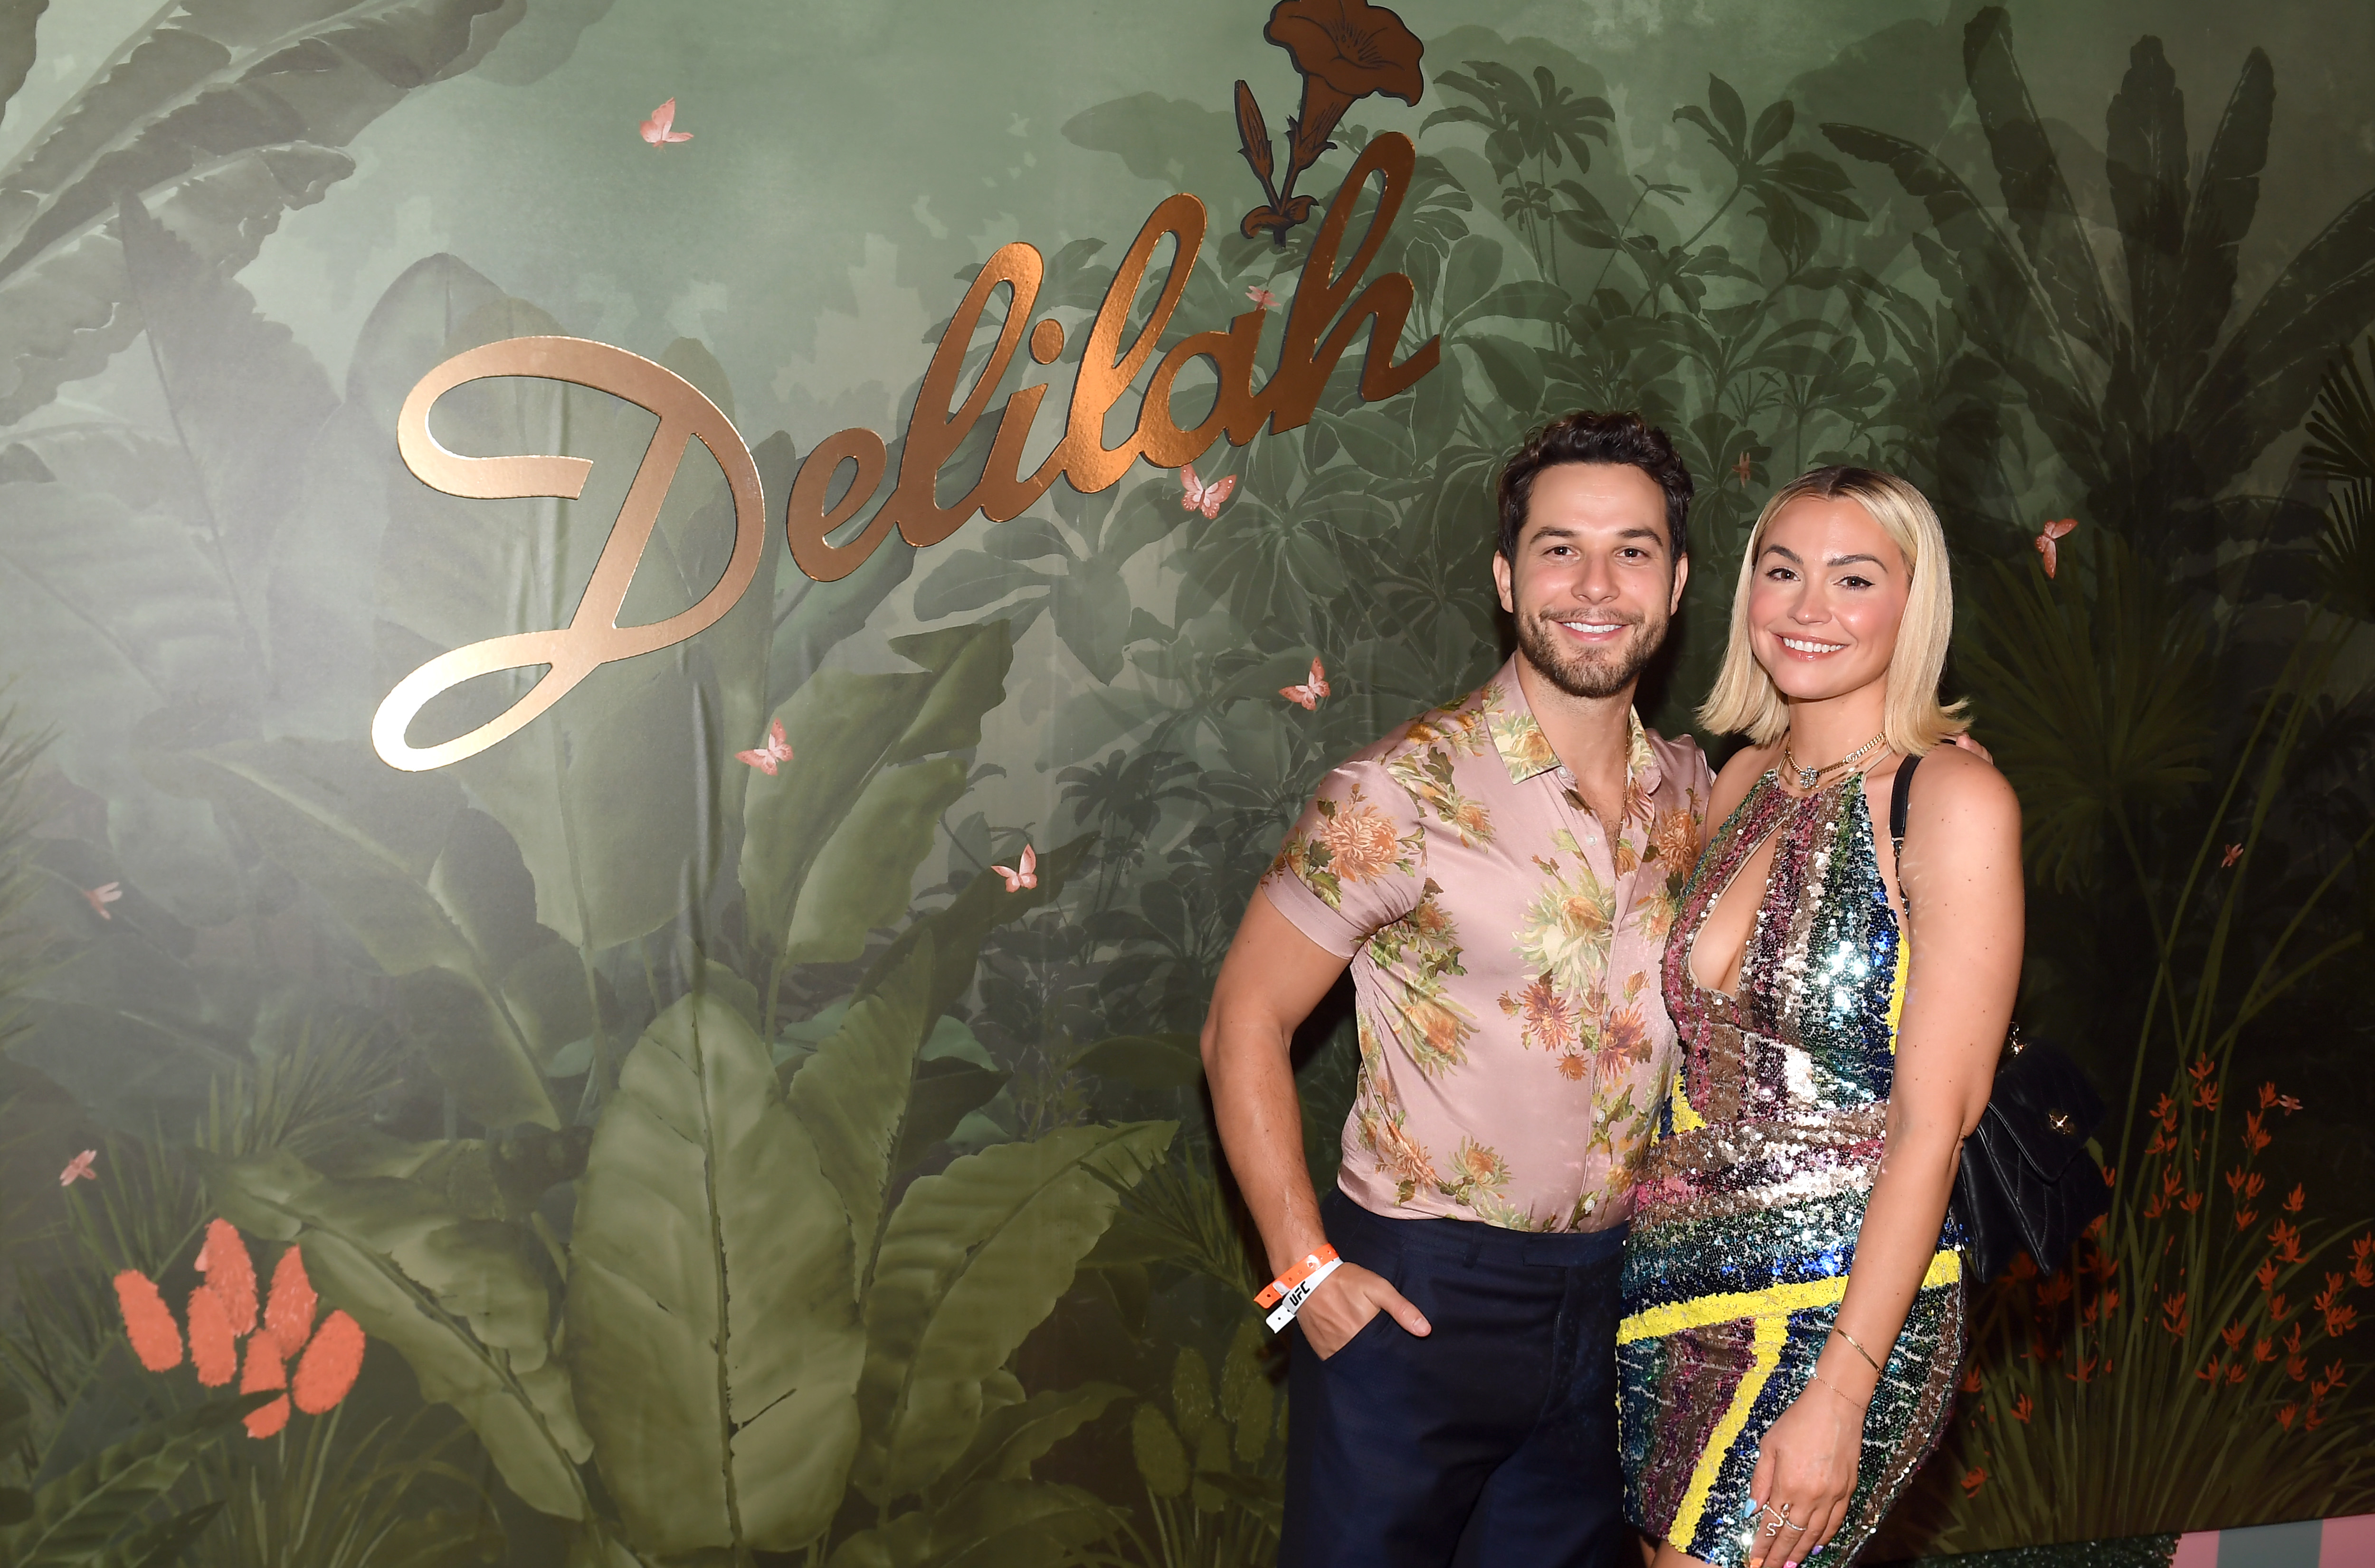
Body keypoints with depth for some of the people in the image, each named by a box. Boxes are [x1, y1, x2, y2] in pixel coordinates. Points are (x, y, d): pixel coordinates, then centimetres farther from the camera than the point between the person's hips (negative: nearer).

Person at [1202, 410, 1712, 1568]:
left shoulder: (1692, 791, 3)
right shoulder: (1406, 794, -15)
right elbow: (1244, 1024, -11)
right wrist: (1306, 1271, -15)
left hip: (1613, 1294, 5)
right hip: (1420, 1292, -5)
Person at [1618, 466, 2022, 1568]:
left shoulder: (1951, 798, -11)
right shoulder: (1745, 782, 9)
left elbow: (1932, 1121, -15)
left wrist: (1839, 1393, -18)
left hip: (1843, 1302, -6)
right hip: (1673, 1280, 6)